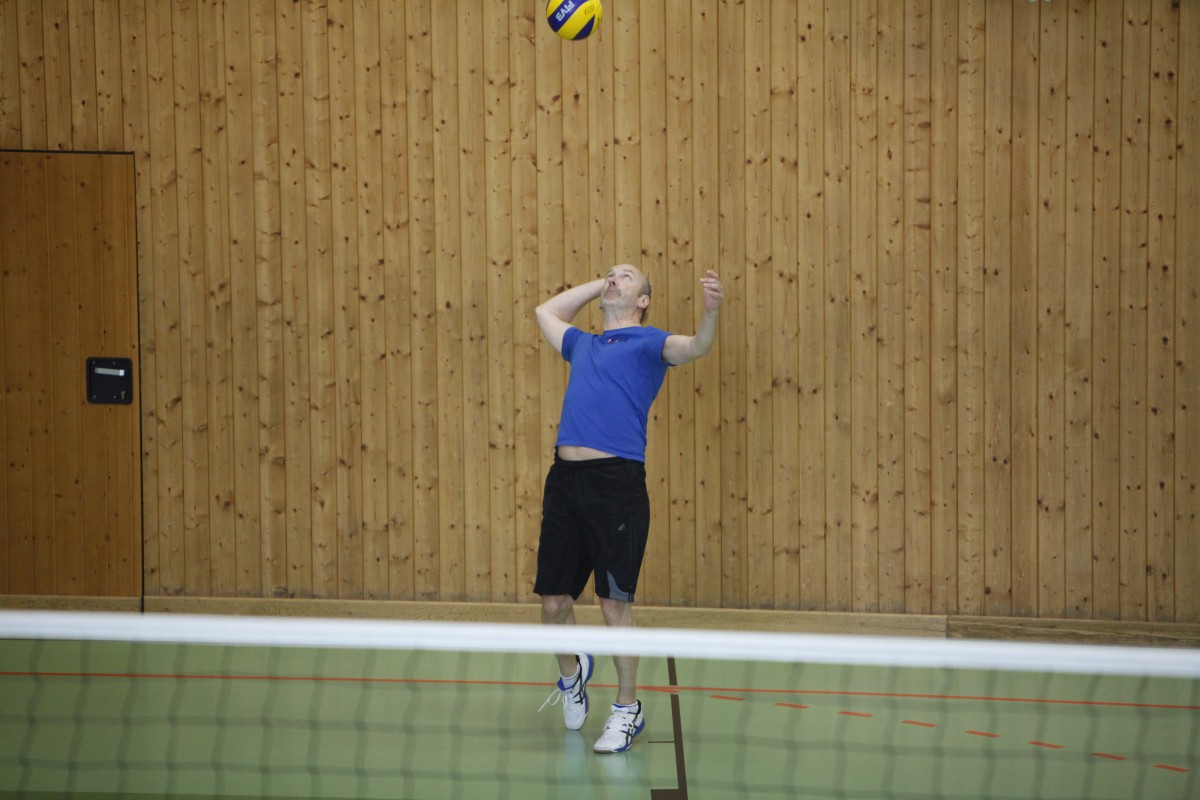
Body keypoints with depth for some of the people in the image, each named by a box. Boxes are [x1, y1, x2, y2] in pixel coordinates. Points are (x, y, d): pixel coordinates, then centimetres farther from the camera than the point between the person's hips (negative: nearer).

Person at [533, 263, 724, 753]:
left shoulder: (648, 343, 7)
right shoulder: (582, 345, 24)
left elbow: (694, 348, -13)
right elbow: (546, 310, 43)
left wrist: (710, 312, -33)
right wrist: (598, 284, 34)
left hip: (617, 479, -5)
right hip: (565, 479, 5)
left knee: (615, 604, -5)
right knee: (554, 603, 8)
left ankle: (627, 709, 8)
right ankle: (571, 674, 37)